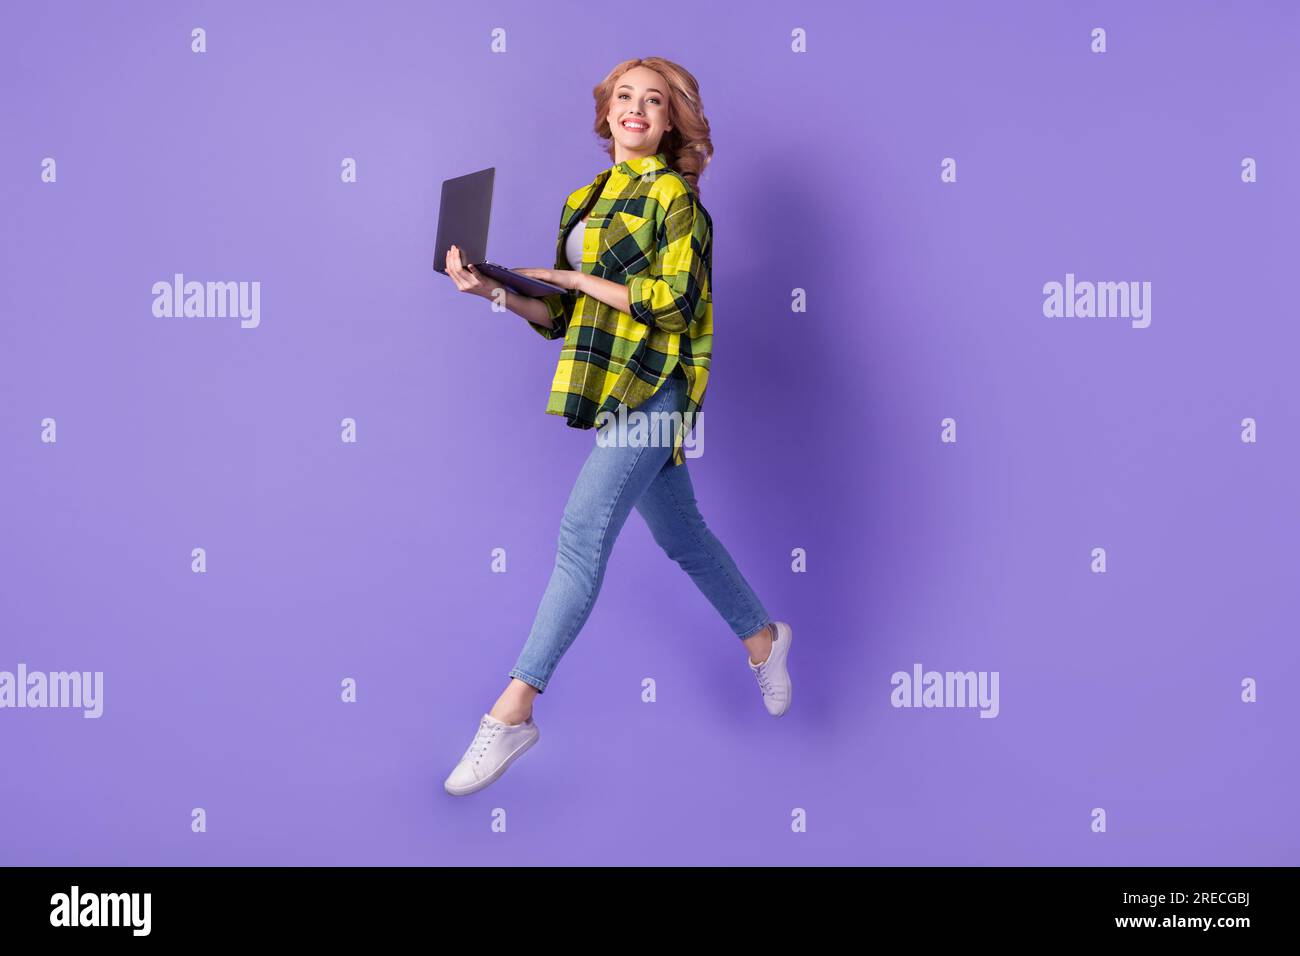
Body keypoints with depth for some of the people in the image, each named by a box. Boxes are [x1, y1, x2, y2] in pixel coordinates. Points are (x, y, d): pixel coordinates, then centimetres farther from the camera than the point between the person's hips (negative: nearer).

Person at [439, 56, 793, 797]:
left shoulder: (673, 194, -5)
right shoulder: (588, 200, 17)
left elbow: (674, 299, -15)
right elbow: (561, 313, 15)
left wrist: (581, 278, -12)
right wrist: (495, 289, -1)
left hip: (652, 387, -8)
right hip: (613, 387, 8)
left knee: (583, 533, -15)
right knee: (681, 536, 17)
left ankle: (513, 711, -14)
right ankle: (764, 638, 39)